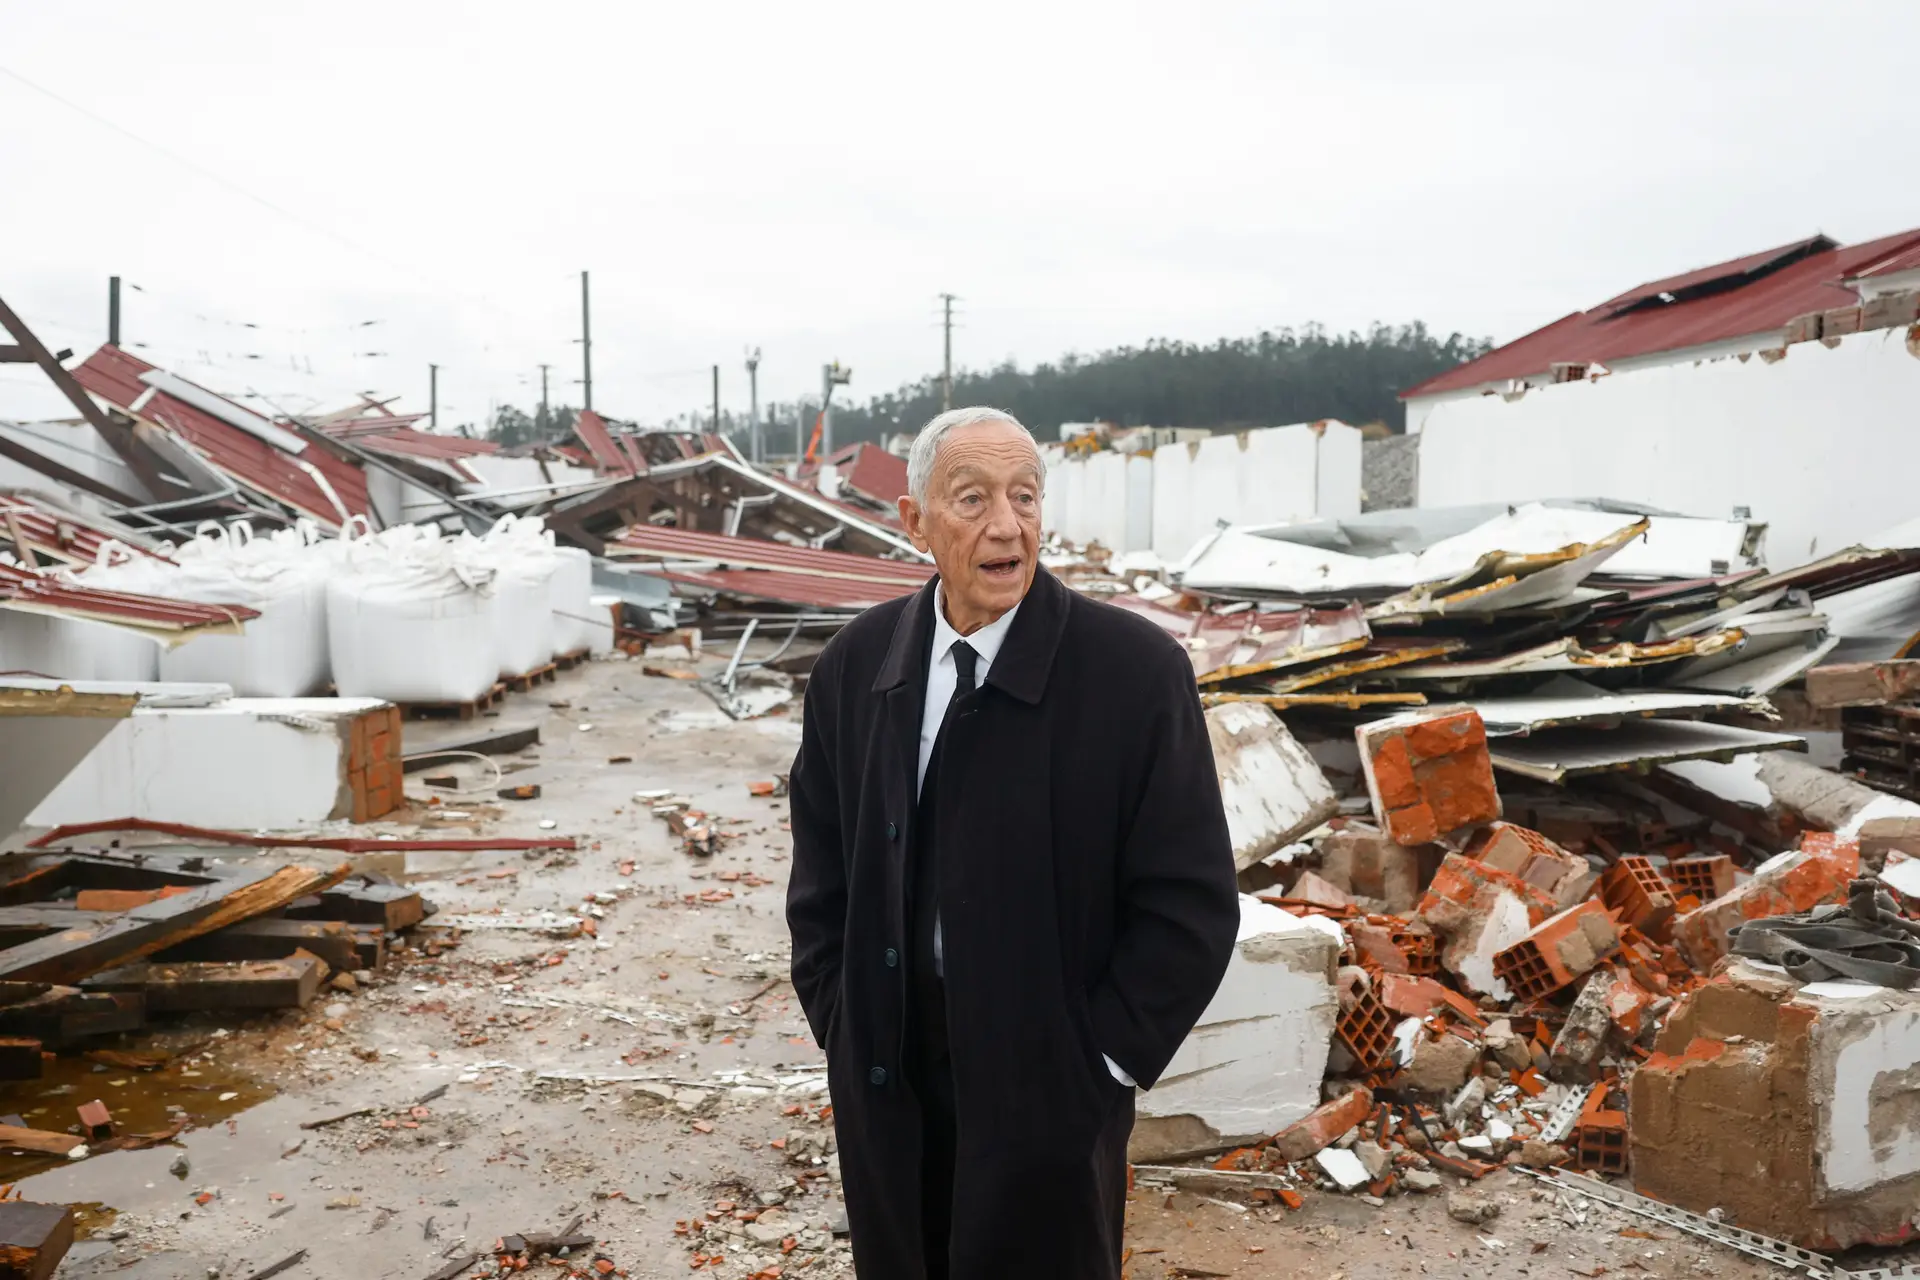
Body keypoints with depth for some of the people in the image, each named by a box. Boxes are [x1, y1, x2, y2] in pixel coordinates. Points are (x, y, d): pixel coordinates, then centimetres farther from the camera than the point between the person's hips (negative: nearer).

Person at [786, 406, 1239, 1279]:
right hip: (882, 1080, 4)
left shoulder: (1136, 668, -14)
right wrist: (837, 1022, 3)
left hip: (1048, 1086, -3)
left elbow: (1191, 903, -11)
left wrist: (1096, 1060, -10)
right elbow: (821, 867, 9)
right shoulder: (854, 664, -1)